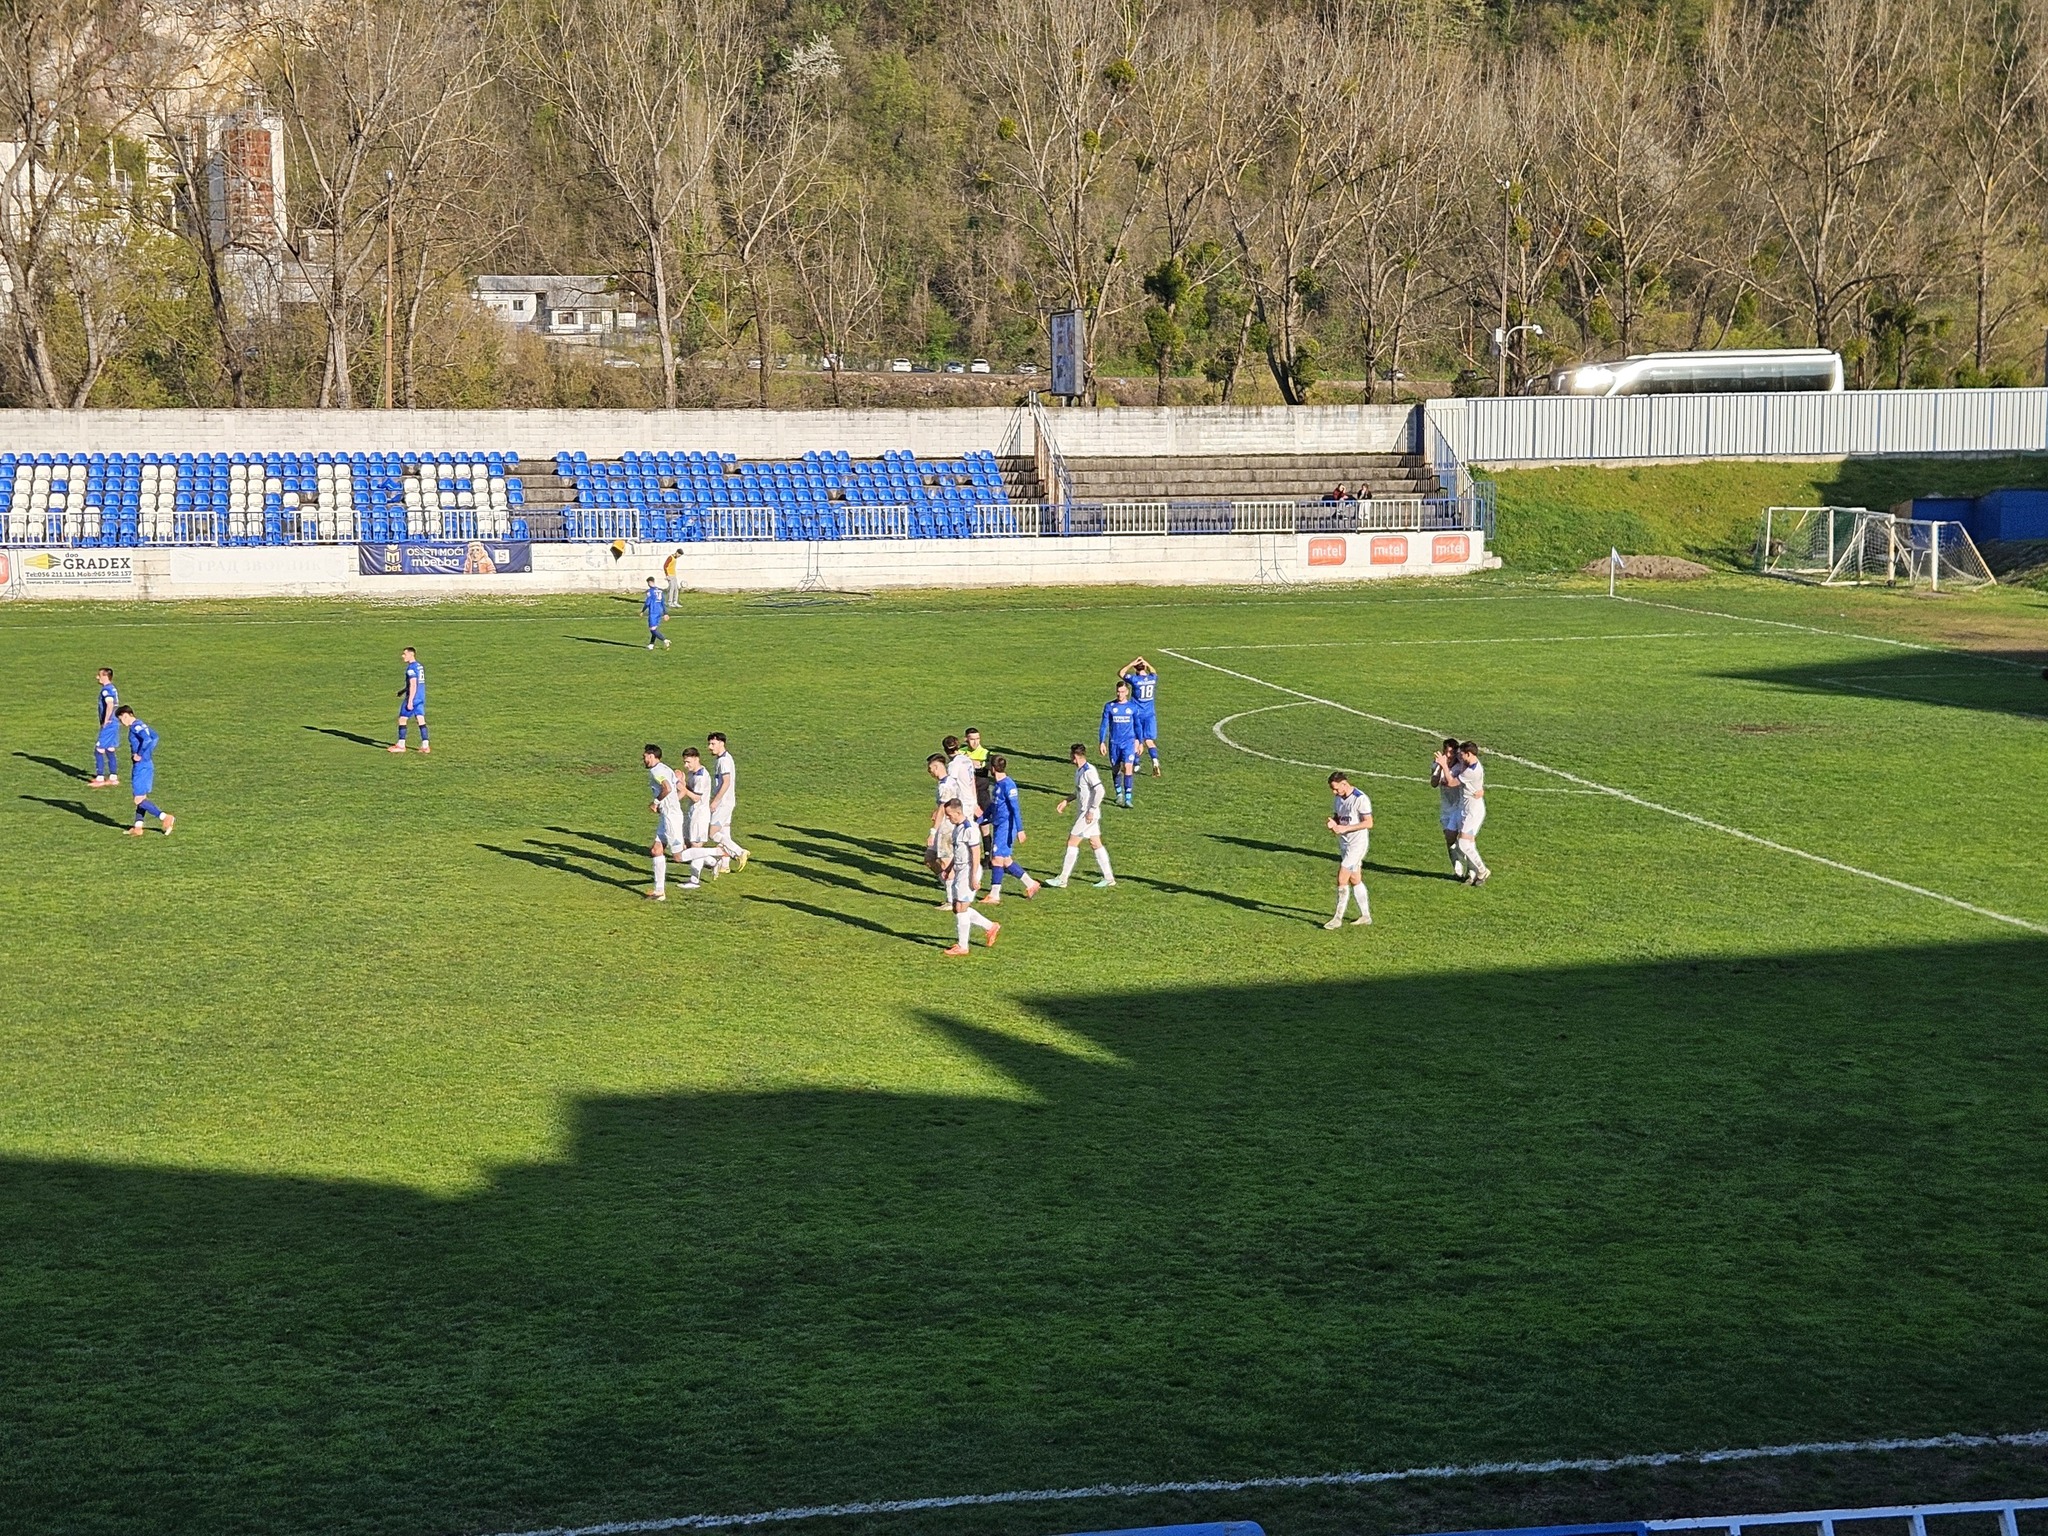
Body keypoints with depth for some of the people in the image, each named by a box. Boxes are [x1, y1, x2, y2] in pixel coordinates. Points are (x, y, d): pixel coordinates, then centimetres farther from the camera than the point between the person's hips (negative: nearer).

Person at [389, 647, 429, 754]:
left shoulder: (411, 668, -15)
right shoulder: (420, 666, 13)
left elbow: (413, 685, -20)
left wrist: (410, 701, -20)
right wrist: (403, 690, 28)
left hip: (412, 697, -8)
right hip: (421, 698, 8)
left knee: (402, 719, 2)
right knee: (421, 720, 6)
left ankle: (401, 745, 6)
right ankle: (425, 746, 1)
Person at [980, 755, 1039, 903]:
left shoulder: (1008, 784, -15)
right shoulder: (997, 784, 14)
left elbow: (1016, 808, -19)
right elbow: (992, 806, 24)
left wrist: (1020, 829, -23)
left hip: (1006, 826, -9)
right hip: (998, 826, 9)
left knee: (997, 858, -8)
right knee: (1006, 861, 10)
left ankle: (994, 894, -4)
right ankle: (1030, 884, 18)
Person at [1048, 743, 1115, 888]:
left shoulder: (1089, 771, -19)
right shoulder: (1079, 771, 11)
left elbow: (1099, 791, -24)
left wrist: (1091, 810, -22)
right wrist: (1066, 802, 21)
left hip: (1088, 814, -10)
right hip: (1085, 812, 10)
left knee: (1072, 843, -5)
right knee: (1096, 844, 12)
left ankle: (1062, 879, -1)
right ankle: (1108, 877, 16)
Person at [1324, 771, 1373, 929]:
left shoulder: (1360, 799, -18)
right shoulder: (1337, 798, 8)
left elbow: (1368, 823, -19)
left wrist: (1346, 828, -24)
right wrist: (1332, 823, -6)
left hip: (1357, 844, -8)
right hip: (1344, 844, 8)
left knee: (1342, 880, -10)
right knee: (1355, 880, 13)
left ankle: (1338, 918, -5)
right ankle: (1365, 916, 22)